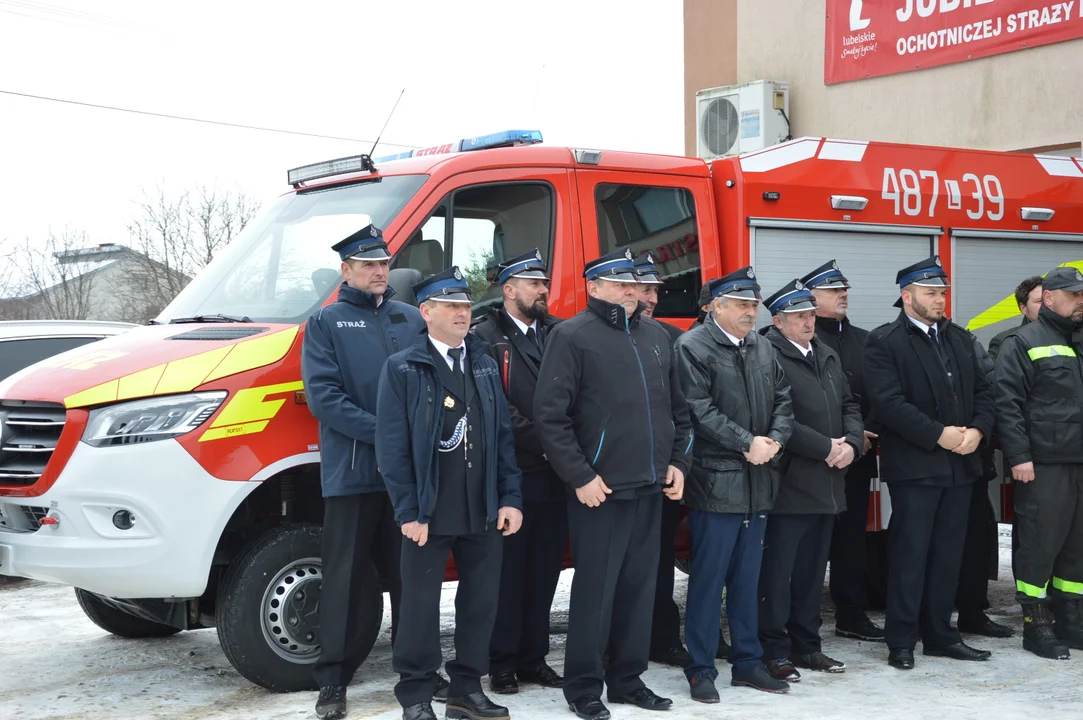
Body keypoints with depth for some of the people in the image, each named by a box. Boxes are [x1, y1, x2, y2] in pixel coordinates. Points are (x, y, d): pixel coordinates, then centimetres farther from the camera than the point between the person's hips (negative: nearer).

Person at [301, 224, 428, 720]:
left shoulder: (411, 319, 13)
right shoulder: (325, 323, 3)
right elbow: (323, 397, -7)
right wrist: (382, 432, -15)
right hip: (352, 471, -3)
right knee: (345, 577, 1)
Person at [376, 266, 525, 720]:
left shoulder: (485, 366, 13)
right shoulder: (402, 368, -2)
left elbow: (503, 436, 11)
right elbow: (392, 446, -7)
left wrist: (510, 498, 2)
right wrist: (408, 511, -12)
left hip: (485, 512, 5)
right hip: (428, 513, -5)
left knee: (481, 602, 9)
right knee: (420, 605, 3)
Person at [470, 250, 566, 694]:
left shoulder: (559, 334, 12)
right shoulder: (486, 337, -4)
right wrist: (537, 439, -16)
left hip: (554, 474, 5)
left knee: (543, 573, 11)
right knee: (508, 571, 2)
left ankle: (533, 659, 21)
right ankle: (503, 663, 12)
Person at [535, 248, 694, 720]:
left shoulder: (656, 336, 13)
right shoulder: (572, 336, -7)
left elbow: (678, 407, 19)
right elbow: (550, 415, -12)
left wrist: (679, 462, 9)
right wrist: (579, 476, -14)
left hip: (651, 487, 6)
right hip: (599, 489, -6)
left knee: (639, 587, 11)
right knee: (595, 589, -1)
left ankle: (628, 678, 23)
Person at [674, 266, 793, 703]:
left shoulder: (763, 349, 14)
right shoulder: (693, 347, -8)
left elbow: (783, 400, 14)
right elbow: (699, 409, -16)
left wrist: (775, 440, -5)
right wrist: (748, 443, -17)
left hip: (758, 484, 7)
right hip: (715, 482, -7)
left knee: (747, 579, 15)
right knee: (708, 579, -1)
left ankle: (747, 662, 24)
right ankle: (701, 671, 8)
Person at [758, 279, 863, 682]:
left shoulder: (827, 356, 16)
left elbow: (849, 404, 17)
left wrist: (851, 443, -3)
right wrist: (826, 447, -15)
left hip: (826, 484, 8)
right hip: (788, 485, -8)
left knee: (812, 571, 15)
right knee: (777, 572, -1)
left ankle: (805, 645, 24)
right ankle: (773, 651, 8)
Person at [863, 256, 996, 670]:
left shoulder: (960, 338, 16)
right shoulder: (884, 342, -6)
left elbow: (982, 391, 14)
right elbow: (888, 402, -16)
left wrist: (977, 430, -5)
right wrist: (939, 434, -18)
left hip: (959, 465, 6)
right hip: (914, 465, -6)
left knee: (948, 554, 11)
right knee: (909, 554, -2)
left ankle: (939, 634, 20)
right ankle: (901, 641, 6)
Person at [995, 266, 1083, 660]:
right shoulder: (1024, 343, -3)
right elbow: (1007, 403, -10)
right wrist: (1019, 456, -16)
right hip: (1044, 465, -6)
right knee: (1039, 543, -2)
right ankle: (1034, 624, 6)